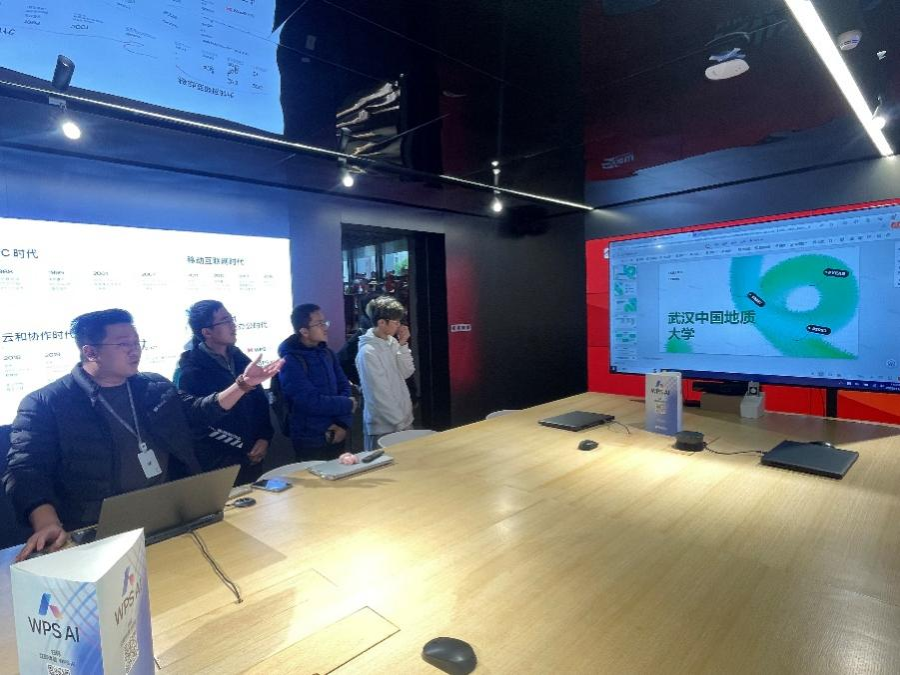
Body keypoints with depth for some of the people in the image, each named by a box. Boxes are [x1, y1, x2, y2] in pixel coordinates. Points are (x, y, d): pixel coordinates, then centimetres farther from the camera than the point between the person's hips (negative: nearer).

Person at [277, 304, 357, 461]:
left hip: (335, 437, 7)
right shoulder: (290, 361, -16)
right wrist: (347, 404, -10)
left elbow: (344, 386, 3)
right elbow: (311, 402, -23)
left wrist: (343, 423, -11)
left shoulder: (326, 353, 5)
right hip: (311, 442, -6)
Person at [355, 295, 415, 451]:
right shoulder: (368, 352, -20)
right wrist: (398, 421, -15)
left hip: (403, 420, 7)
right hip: (383, 427, -7)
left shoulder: (392, 342, 2)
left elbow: (406, 373, 2)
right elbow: (378, 393, -19)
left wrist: (403, 345, -7)